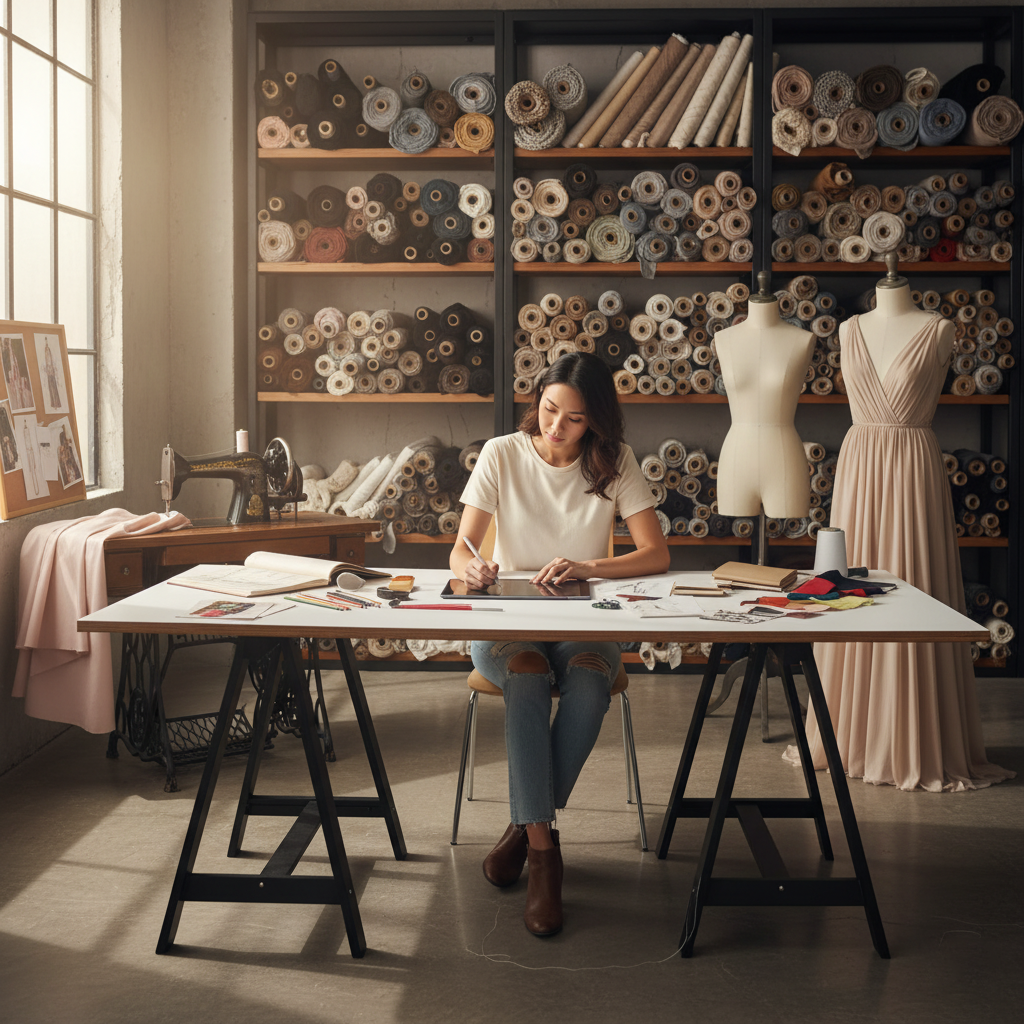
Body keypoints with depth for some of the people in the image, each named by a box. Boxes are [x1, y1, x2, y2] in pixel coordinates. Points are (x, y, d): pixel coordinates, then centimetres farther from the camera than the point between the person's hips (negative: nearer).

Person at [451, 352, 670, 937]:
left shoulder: (616, 462, -1)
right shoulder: (502, 455, -1)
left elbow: (657, 555, -8)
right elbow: (461, 549, -4)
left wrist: (586, 568, -25)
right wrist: (472, 567, -30)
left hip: (586, 625, 1)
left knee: (589, 681, -35)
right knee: (527, 675, -36)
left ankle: (527, 825, -19)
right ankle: (543, 848, -31)